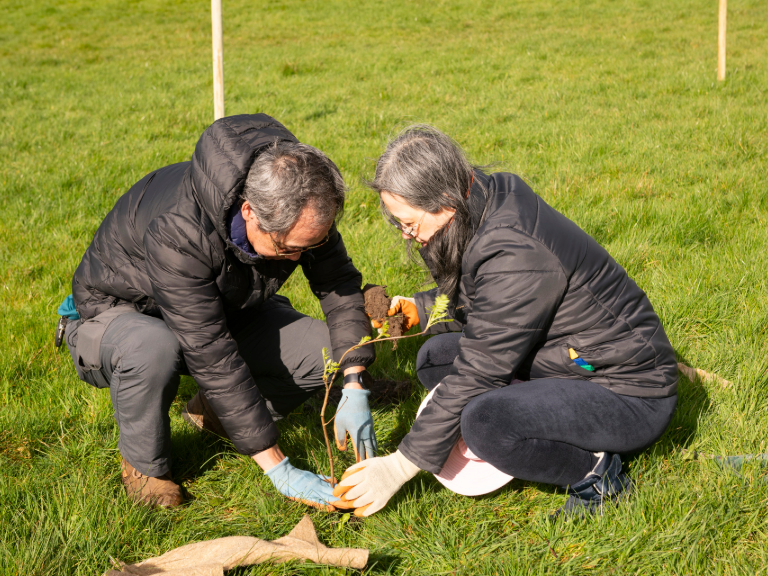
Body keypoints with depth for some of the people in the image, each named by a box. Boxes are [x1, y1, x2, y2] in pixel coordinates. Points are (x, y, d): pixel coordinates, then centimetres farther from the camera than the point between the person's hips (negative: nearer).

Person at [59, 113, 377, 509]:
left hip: (225, 310, 6)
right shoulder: (177, 232, -41)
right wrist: (276, 468, -37)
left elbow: (339, 283, -8)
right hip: (120, 313, -6)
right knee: (155, 349, -42)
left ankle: (211, 414, 10)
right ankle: (144, 465, -11)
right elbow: (212, 357, -40)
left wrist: (354, 389, -21)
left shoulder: (299, 206, -22)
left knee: (328, 352, -15)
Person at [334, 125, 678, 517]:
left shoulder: (515, 257, -29)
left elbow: (478, 374, -24)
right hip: (569, 364, 10)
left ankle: (595, 472, -7)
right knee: (436, 357, 5)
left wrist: (399, 468, -17)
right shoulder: (490, 199, -1)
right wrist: (419, 309, 1)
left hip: (632, 396, -10)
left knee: (483, 422, -31)